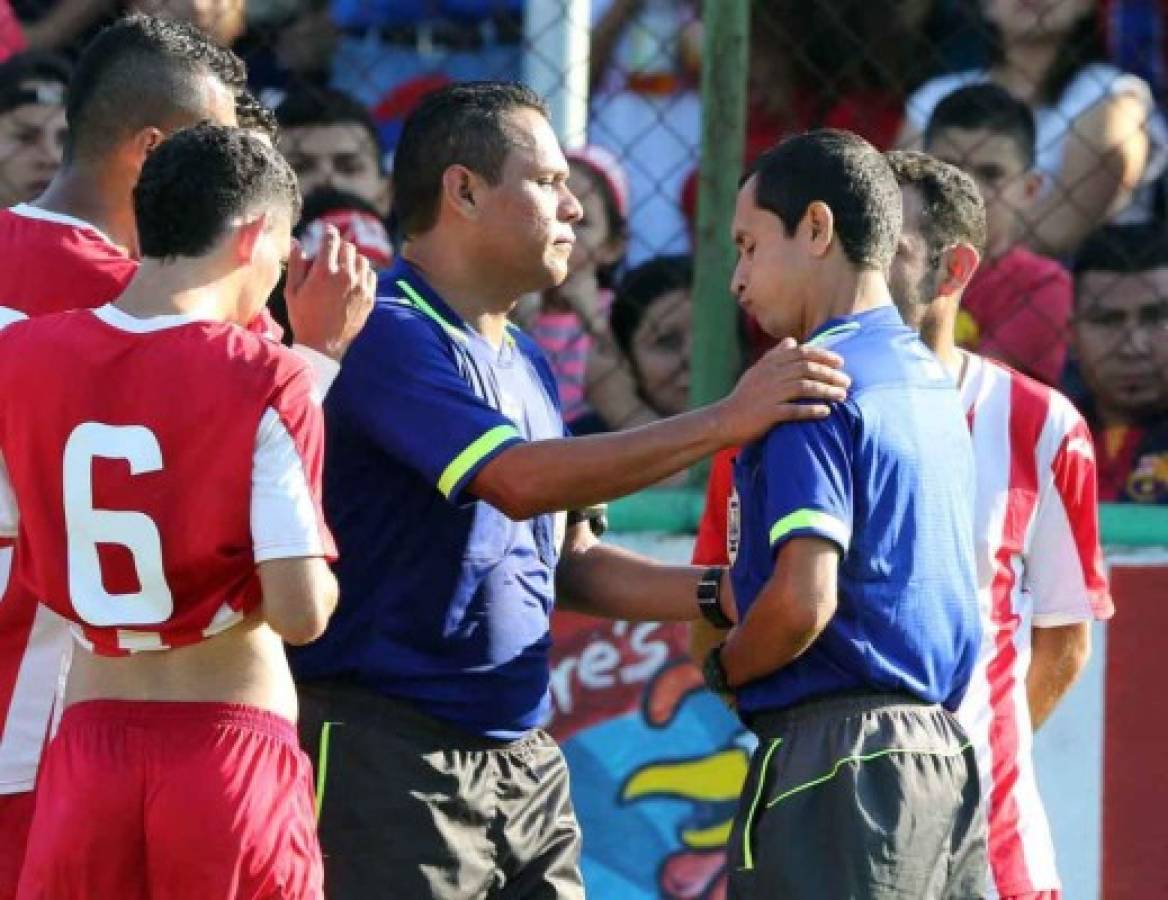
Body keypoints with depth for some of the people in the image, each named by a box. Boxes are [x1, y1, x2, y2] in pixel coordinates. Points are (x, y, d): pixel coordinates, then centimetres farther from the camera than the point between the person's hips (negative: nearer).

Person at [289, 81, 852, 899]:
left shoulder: (527, 364, 17)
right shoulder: (390, 338, -13)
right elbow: (521, 480, -26)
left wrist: (718, 595, 6)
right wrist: (725, 423, -24)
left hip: (525, 761, 9)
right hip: (390, 757, -9)